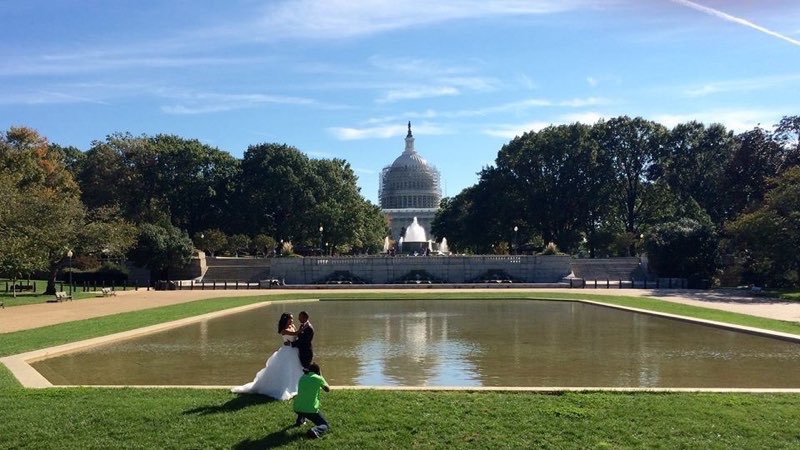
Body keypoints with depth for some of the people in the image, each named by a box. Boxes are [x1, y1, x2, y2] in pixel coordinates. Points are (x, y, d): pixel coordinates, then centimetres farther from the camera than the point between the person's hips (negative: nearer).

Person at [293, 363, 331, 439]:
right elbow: (328, 389, 13)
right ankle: (315, 431, -22)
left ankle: (299, 421, 41)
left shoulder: (302, 378, 10)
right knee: (326, 426, 8)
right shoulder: (318, 378, -4)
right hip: (311, 410, -6)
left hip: (297, 409, 6)